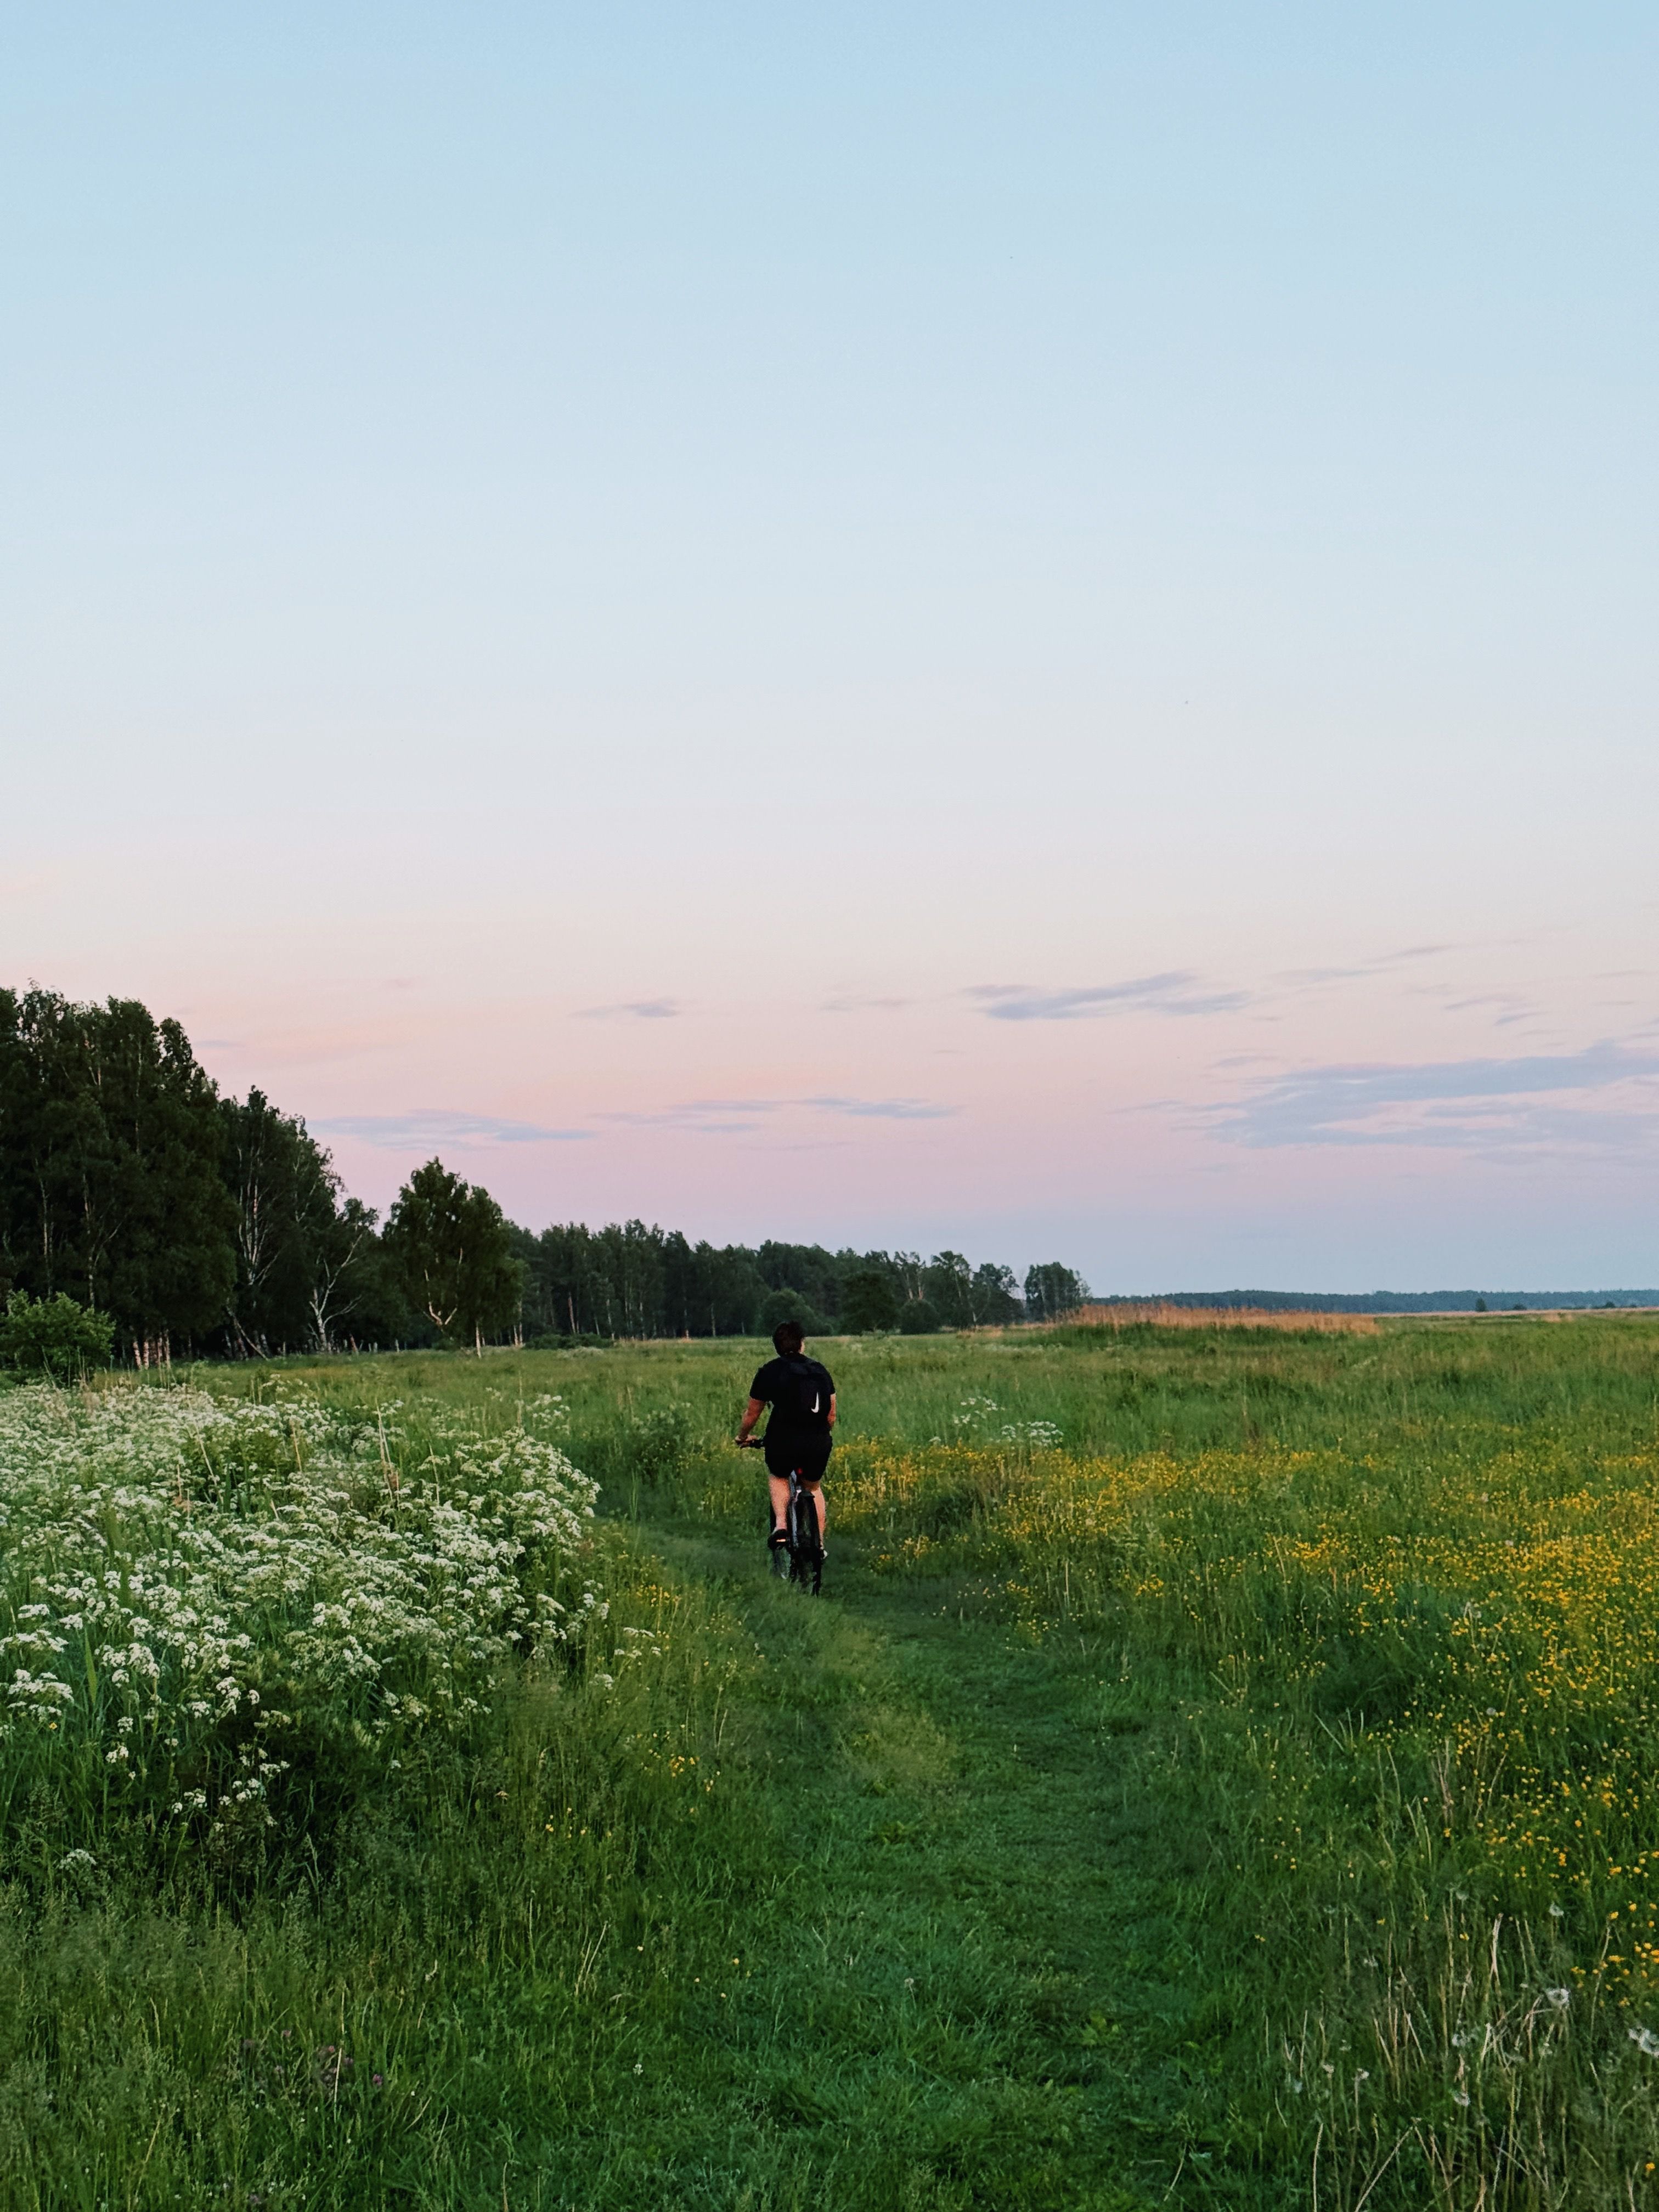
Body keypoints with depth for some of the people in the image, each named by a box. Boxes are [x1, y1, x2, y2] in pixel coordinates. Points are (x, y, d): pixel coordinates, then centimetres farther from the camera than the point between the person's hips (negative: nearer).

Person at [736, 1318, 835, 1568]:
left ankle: (780, 1526, 7)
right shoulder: (820, 1370, 14)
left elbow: (752, 1414, 14)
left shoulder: (770, 1372, 6)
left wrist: (742, 1437, 33)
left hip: (782, 1443, -2)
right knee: (814, 1487, 30)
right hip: (818, 1444, 2)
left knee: (777, 1477, 30)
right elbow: (831, 1415, 17)